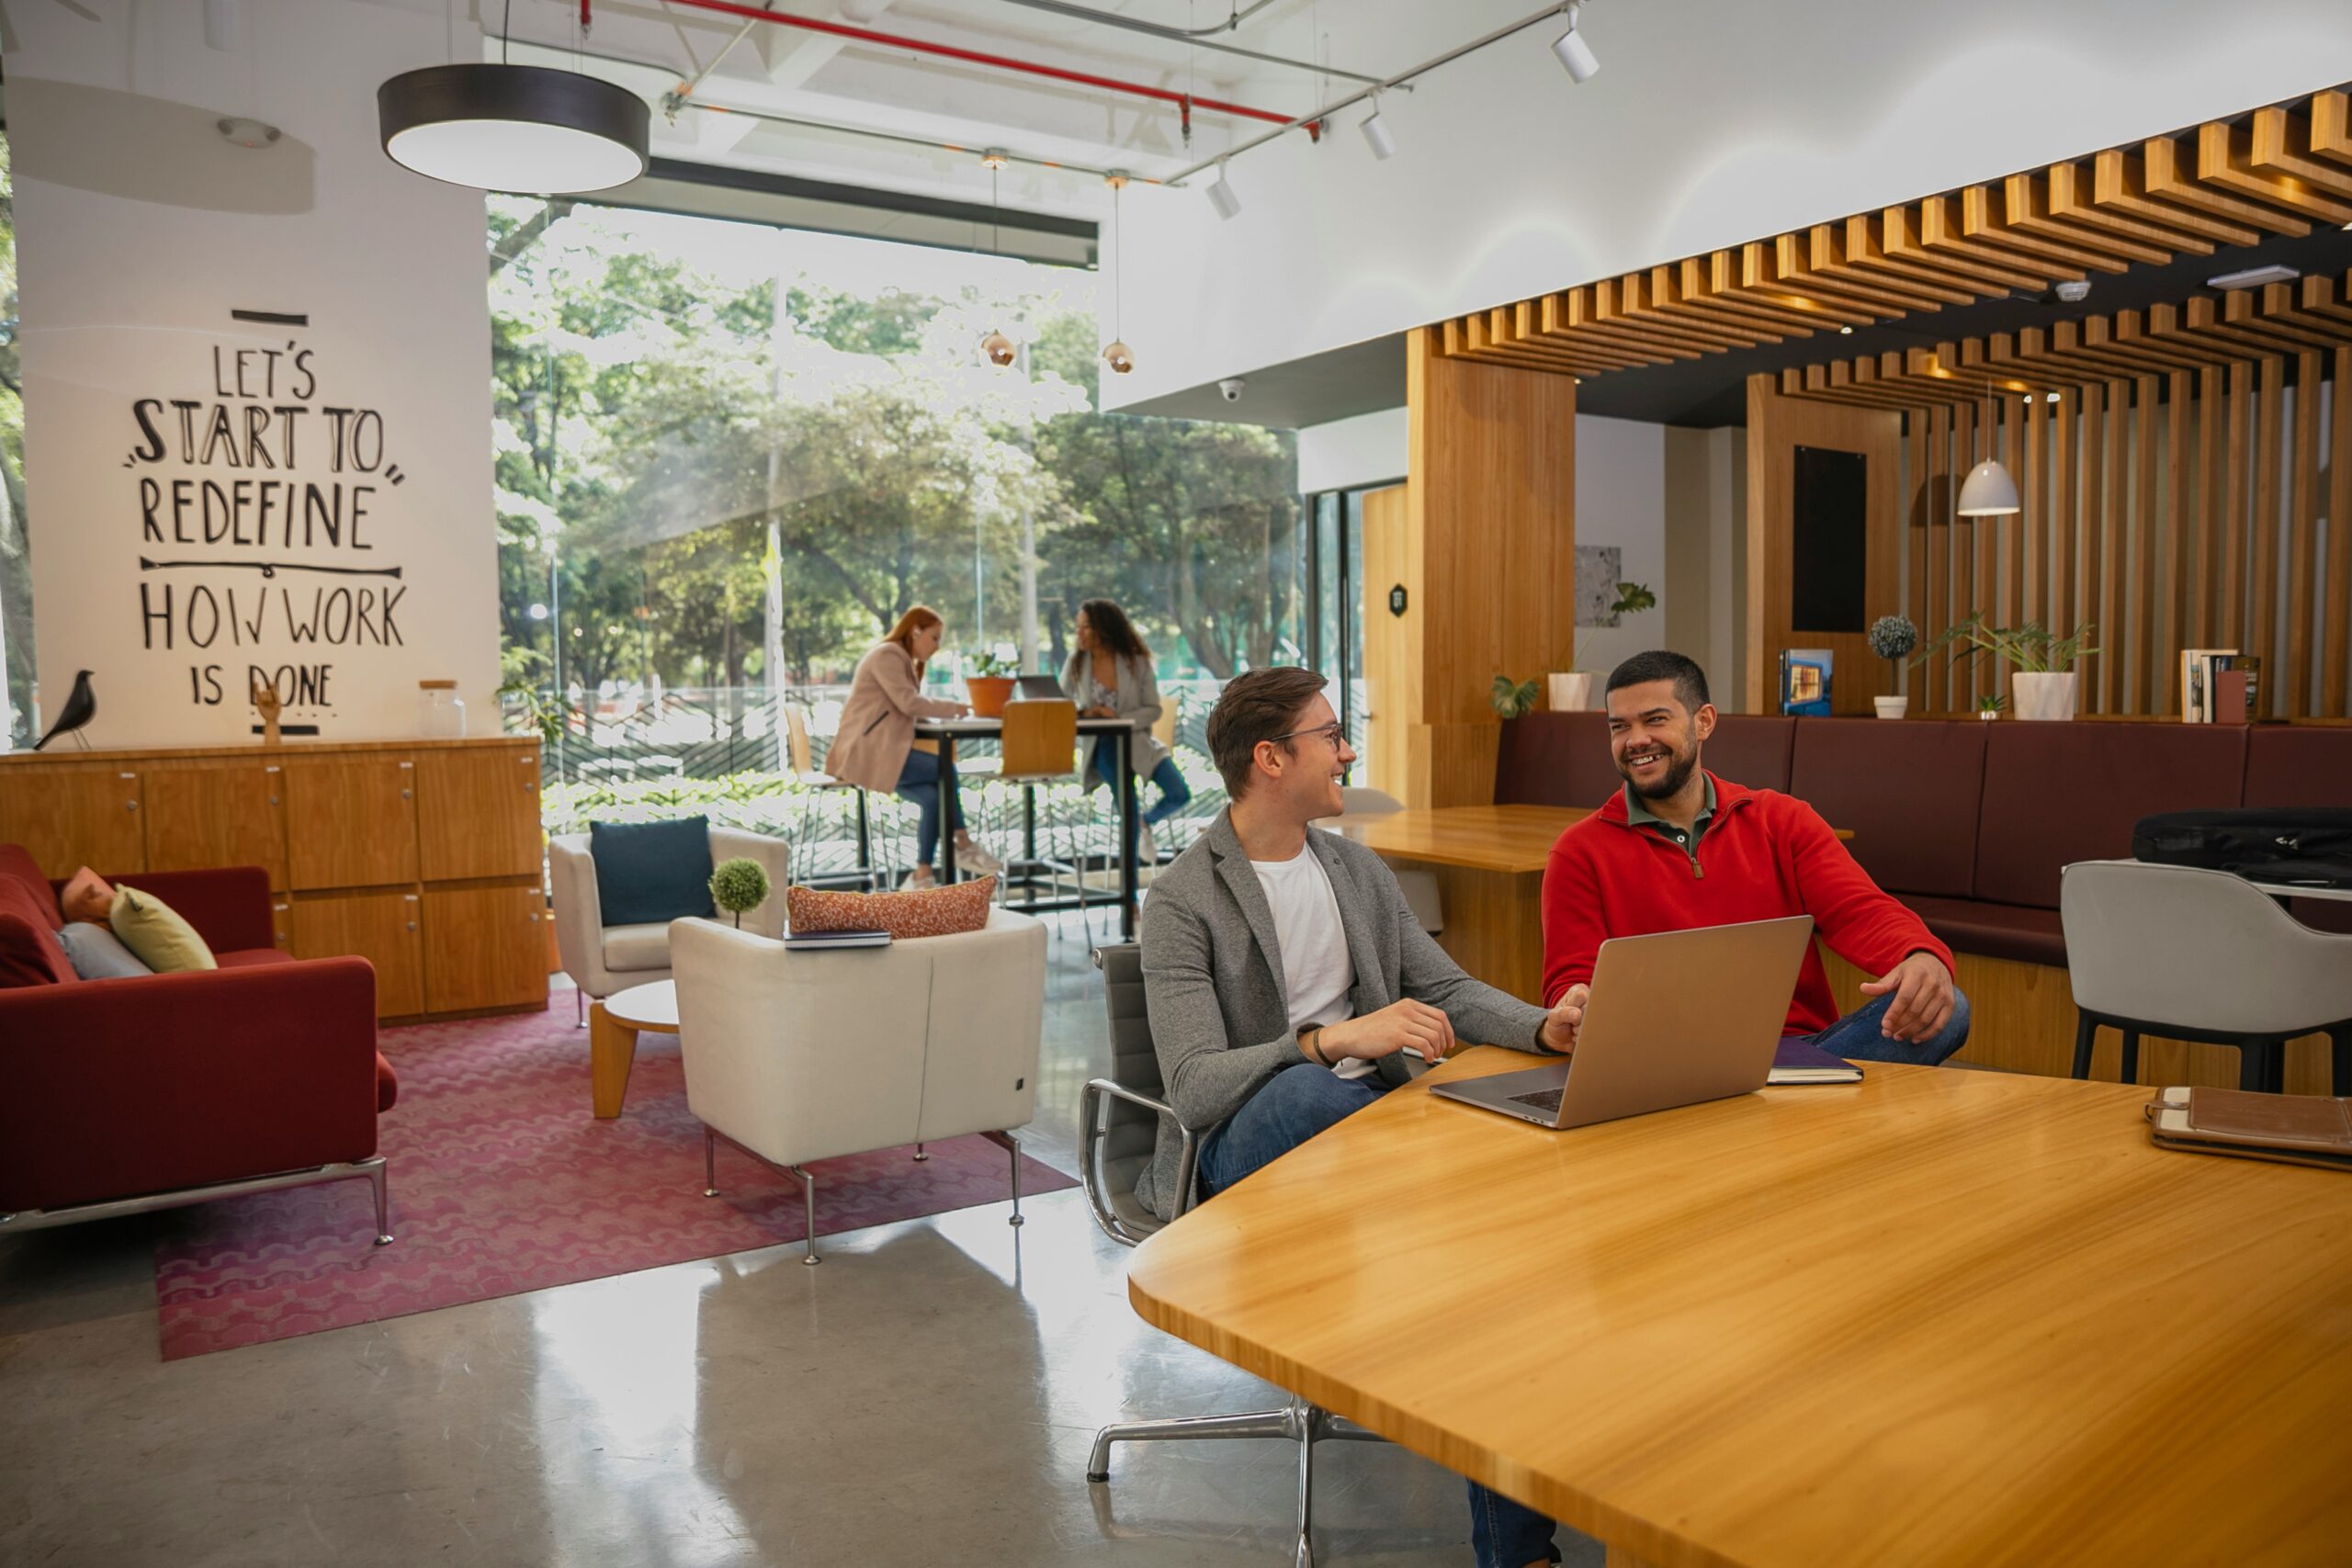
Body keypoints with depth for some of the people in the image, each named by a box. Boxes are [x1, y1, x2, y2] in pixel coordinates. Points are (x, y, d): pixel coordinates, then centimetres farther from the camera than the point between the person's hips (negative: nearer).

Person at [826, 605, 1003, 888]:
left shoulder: (902, 660, 23)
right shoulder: (887, 655, -9)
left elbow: (908, 708, 18)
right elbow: (909, 703, -19)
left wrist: (945, 710, 1)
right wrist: (952, 708, -8)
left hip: (881, 751, 10)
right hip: (867, 751, -10)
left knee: (933, 796, -11)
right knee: (945, 771, -19)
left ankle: (921, 877, -10)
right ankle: (963, 846, -6)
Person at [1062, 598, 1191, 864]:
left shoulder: (1137, 662, -2)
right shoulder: (1076, 661, 0)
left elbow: (1153, 710, -4)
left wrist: (1120, 719, -20)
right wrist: (1082, 712, -18)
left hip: (1135, 739, 1)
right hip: (1100, 746, -1)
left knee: (1180, 794, -15)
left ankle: (1146, 822, 23)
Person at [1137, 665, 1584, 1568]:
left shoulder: (1361, 872, 14)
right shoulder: (1183, 902, -8)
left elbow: (1447, 990, 15)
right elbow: (1195, 1087, -18)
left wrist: (1541, 1027, -6)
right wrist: (1334, 1040, -33)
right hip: (1244, 1147, -5)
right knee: (1304, 1092, -39)